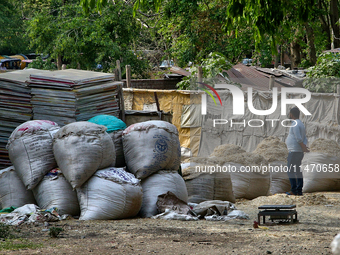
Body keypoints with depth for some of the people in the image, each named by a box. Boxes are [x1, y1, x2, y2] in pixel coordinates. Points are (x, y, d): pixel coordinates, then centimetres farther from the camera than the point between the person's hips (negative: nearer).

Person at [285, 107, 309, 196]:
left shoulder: (295, 124, -14)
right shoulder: (301, 124, 17)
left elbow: (299, 139, -20)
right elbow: (304, 139, 15)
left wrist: (304, 148, -12)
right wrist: (305, 147, 2)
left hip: (294, 151, -10)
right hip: (299, 152, 10)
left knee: (290, 171, -7)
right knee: (298, 171, 9)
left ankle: (293, 190, -10)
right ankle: (299, 191, 8)